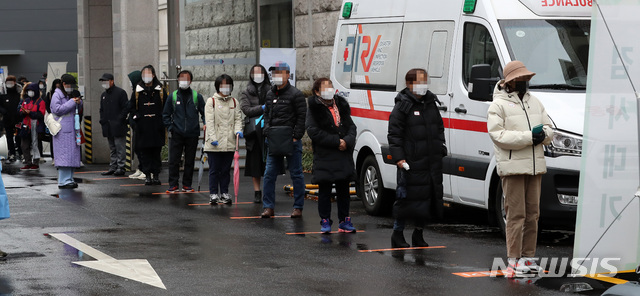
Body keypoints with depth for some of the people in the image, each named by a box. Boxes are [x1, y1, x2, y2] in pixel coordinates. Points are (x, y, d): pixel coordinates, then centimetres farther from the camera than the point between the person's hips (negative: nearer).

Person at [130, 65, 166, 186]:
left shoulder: (160, 91, 5)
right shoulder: (137, 91, 6)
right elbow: (131, 107, 14)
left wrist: (162, 118, -1)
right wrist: (135, 116, 0)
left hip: (157, 126, -1)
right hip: (142, 127, 1)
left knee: (156, 152, 2)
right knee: (145, 152, 0)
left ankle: (156, 175, 9)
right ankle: (147, 175, 6)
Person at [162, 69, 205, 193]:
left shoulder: (197, 97, 3)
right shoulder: (173, 97, 5)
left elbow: (204, 113, 9)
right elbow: (166, 114, 10)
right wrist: (170, 127, -2)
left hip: (192, 135, 0)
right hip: (177, 134, 0)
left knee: (190, 161, 6)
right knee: (174, 161, -2)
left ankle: (187, 185, 16)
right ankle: (173, 185, 5)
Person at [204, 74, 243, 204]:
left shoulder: (234, 102, 12)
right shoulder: (211, 101, 0)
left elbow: (238, 118, 10)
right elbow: (209, 121, -6)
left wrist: (238, 130, -10)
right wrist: (212, 138, -16)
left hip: (229, 143, 3)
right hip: (214, 144, -3)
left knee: (225, 170, 9)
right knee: (214, 170, 1)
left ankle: (224, 193, 16)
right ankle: (213, 194, 7)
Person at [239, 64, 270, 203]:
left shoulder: (271, 91, 7)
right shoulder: (246, 93, 9)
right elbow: (246, 109, -3)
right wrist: (262, 108, -10)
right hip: (253, 131, 1)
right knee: (255, 161, 3)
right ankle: (257, 192, 10)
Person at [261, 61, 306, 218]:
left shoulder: (296, 94, -6)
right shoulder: (270, 95, 15)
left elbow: (302, 117, -8)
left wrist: (296, 136, -14)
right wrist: (267, 132, 8)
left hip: (291, 141, -6)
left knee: (296, 174, 2)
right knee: (269, 174, 3)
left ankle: (298, 207, 8)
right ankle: (268, 207, 9)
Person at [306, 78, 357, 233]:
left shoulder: (341, 105, 12)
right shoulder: (314, 109, -4)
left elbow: (351, 126, 12)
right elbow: (313, 132, -12)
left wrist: (347, 141, -10)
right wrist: (336, 142, -16)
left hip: (344, 155, 4)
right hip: (324, 156, -4)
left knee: (343, 190, 10)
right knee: (325, 191, 1)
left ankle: (344, 220, 18)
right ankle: (325, 221, 10)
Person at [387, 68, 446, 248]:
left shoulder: (431, 103, 15)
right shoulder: (402, 106, -5)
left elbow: (439, 128, 25)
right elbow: (394, 135, -7)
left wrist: (441, 150, 16)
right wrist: (399, 158, -15)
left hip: (432, 161, 7)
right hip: (411, 162, -6)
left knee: (431, 197, 8)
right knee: (408, 198, -4)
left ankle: (418, 234, 21)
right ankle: (397, 234, 10)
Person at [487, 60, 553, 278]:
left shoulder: (535, 102, 18)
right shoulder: (498, 105, -4)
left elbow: (549, 128, 18)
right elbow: (498, 135, -15)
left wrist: (543, 134, -8)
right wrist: (529, 137, -20)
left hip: (535, 166, 7)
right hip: (512, 167, -7)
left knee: (532, 213, 9)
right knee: (516, 214, -7)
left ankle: (528, 256, 16)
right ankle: (514, 259, -4)